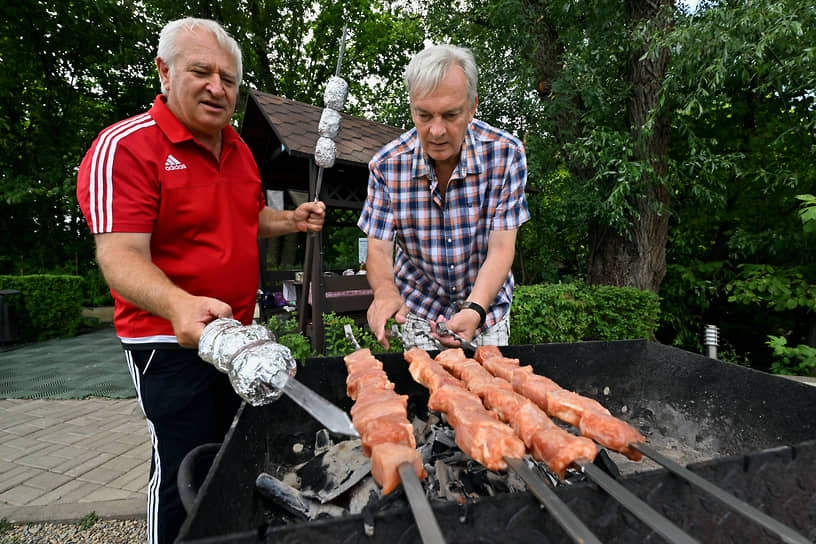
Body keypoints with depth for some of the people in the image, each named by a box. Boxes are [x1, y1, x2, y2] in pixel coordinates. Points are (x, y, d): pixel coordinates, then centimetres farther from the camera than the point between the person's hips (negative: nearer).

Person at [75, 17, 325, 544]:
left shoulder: (239, 149, 9)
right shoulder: (124, 147, -14)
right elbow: (121, 254, -22)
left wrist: (293, 220, 4)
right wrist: (180, 304, -41)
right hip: (171, 340, -7)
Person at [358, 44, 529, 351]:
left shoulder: (506, 154, -19)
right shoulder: (386, 165, -17)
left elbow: (501, 247, -21)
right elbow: (379, 248, -15)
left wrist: (475, 310, -37)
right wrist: (385, 291, -38)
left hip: (486, 304, 1)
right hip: (420, 309, 0)